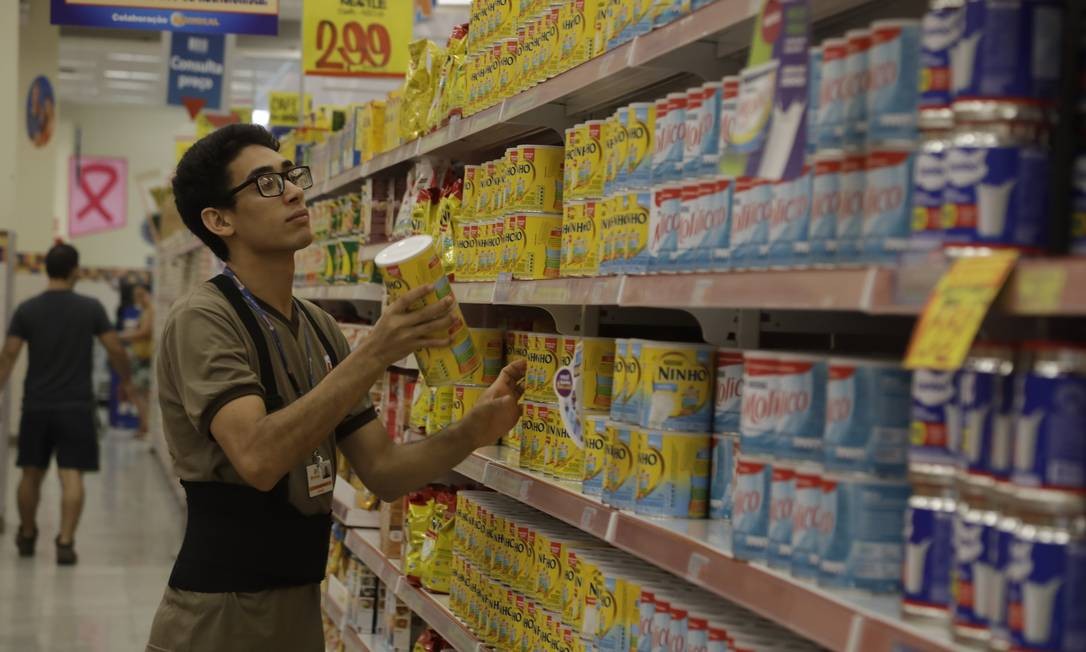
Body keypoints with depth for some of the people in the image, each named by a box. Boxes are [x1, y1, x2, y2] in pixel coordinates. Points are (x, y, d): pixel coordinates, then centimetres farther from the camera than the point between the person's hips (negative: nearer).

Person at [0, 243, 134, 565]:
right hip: (77, 406, -2)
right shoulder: (91, 308, -3)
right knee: (72, 476, -3)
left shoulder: (27, 310, -1)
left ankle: (27, 536, 32)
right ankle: (65, 542, -13)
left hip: (36, 406, 2)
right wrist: (126, 380, 16)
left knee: (31, 474, 16)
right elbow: (115, 349, -1)